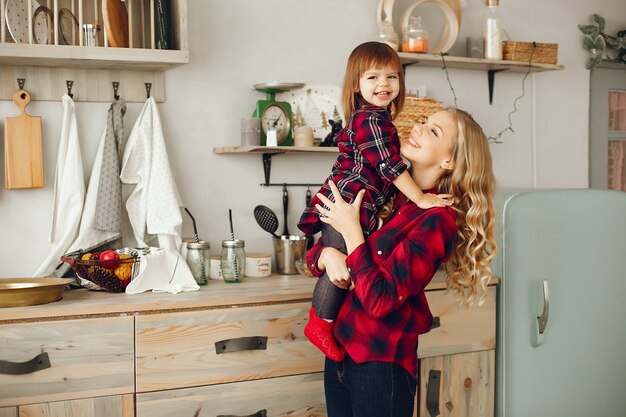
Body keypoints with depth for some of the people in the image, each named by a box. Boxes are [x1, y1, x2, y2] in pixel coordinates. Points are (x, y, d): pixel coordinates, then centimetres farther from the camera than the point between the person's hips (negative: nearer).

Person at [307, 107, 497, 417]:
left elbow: (379, 300, -23)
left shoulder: (436, 220, -16)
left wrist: (351, 229, -17)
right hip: (338, 352, 6)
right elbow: (315, 251, 10)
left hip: (380, 365, -6)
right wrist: (326, 254, -12)